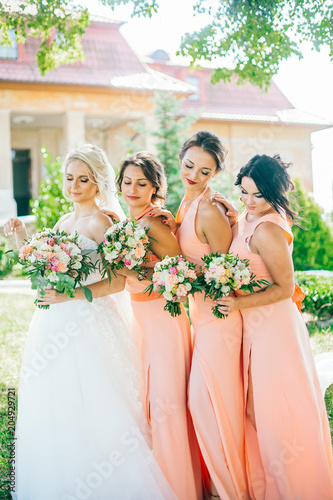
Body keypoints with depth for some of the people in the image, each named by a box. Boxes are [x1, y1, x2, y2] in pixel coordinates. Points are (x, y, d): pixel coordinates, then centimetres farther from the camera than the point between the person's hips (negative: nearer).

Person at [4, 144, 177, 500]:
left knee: (87, 409, -1)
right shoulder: (64, 221, 14)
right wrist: (22, 236, 8)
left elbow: (118, 283, -16)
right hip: (54, 324, 8)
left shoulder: (100, 223, -9)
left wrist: (70, 294, -23)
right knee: (51, 410, 13)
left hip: (87, 324, -8)